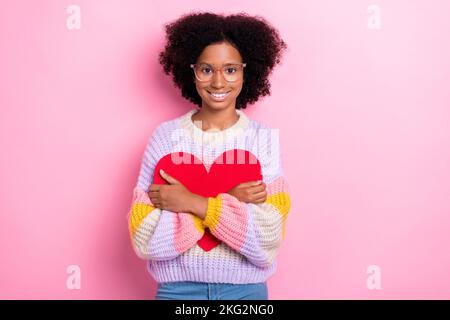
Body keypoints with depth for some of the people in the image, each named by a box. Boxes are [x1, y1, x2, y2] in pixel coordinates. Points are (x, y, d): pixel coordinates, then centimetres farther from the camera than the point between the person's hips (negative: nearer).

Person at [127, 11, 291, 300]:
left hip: (245, 290, 0)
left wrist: (193, 203, -18)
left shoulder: (265, 139, -8)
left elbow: (267, 244, -14)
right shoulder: (164, 137, -8)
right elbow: (145, 241, -13)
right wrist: (230, 200, -18)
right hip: (177, 288, 0)